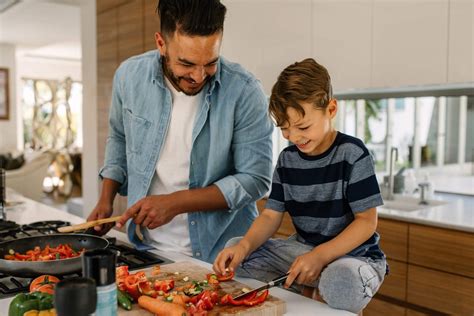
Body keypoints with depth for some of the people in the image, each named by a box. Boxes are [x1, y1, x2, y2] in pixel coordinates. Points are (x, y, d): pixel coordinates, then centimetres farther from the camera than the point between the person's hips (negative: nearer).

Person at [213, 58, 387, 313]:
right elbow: (271, 215, 0)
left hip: (354, 255, -5)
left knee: (342, 282, -40)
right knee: (234, 250, -5)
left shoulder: (351, 154, -14)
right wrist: (245, 245, -20)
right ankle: (309, 294, -8)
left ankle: (318, 299, -5)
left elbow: (367, 221, -15)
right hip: (303, 248, 6)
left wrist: (320, 256, -27)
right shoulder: (287, 159, 2)